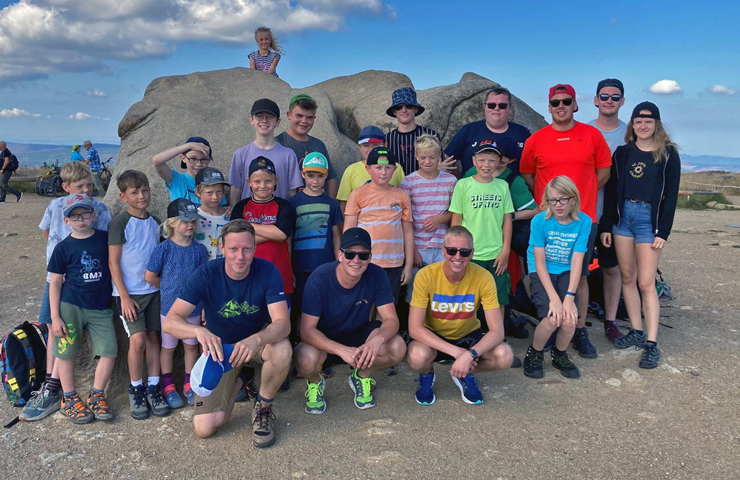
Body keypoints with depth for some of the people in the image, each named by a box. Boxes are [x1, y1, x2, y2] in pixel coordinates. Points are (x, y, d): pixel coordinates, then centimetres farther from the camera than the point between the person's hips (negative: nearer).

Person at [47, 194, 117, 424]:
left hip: (101, 308, 1)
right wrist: (55, 316, -5)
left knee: (109, 351, -5)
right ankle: (69, 399, 21)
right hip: (70, 307, -1)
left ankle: (96, 396, 13)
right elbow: (55, 283, 0)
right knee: (66, 353, 4)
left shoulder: (105, 239, 2)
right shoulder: (63, 247, -2)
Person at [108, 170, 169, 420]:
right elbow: (113, 263, -9)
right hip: (129, 291, -5)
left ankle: (152, 388, 15)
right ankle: (135, 389, 7)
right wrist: (124, 296, -13)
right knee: (137, 339, -11)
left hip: (154, 289, 5)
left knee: (153, 337, 6)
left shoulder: (154, 221, 9)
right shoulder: (119, 223, -8)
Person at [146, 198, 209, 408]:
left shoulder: (199, 249, -4)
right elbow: (150, 276, -6)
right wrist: (170, 288, 2)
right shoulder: (164, 249, -13)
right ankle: (168, 386, 28)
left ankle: (189, 384, 29)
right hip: (169, 307, -2)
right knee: (168, 347, 13)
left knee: (191, 345, 14)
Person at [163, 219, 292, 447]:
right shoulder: (206, 274, -21)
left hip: (258, 340, 0)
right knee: (204, 428, -10)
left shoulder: (267, 271, -21)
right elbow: (170, 321, -26)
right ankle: (237, 381, 22)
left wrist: (255, 339, -50)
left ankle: (263, 407, -6)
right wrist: (199, 331, -49)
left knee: (282, 350, -37)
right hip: (220, 347, 1)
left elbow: (283, 322, -28)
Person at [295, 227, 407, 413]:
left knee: (397, 348, -25)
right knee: (306, 360, -36)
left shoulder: (376, 275, -17)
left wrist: (378, 339, -42)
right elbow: (306, 330, -28)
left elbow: (391, 319, -17)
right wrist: (342, 350, -44)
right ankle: (315, 382, 5)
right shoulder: (320, 278, -26)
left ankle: (362, 376, 8)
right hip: (324, 339, -2)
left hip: (359, 333, 3)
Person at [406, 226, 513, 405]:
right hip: (433, 338, -1)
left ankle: (466, 374, 7)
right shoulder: (426, 275, -24)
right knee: (417, 357, -35)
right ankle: (427, 375, 5)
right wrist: (457, 351, -35)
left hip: (468, 336, 2)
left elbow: (497, 330, -22)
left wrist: (470, 354, -40)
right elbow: (415, 328, -25)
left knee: (505, 356, -26)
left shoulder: (483, 277, -21)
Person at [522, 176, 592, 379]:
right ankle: (534, 354, 7)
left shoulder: (583, 221, -10)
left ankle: (560, 355, 13)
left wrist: (569, 297, -21)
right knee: (551, 318, -23)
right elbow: (540, 263, -14)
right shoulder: (540, 220, -15)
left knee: (569, 319, -20)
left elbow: (577, 261, -12)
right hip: (542, 273, -2)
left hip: (566, 273, 2)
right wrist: (554, 297, -21)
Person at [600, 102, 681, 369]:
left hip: (649, 219, -4)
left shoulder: (668, 154, 0)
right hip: (622, 216, 4)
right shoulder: (622, 152, 9)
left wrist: (664, 232, -9)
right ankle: (636, 332, 21)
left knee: (646, 283, -6)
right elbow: (611, 190, 9)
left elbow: (671, 195, -3)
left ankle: (651, 344, 1)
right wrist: (606, 226, 5)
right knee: (627, 278, 8)